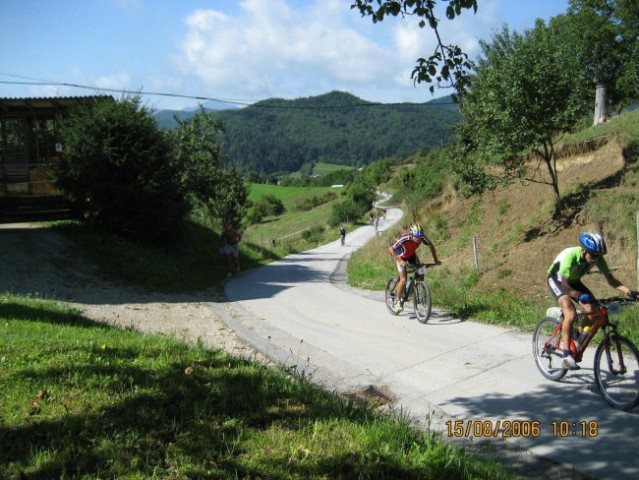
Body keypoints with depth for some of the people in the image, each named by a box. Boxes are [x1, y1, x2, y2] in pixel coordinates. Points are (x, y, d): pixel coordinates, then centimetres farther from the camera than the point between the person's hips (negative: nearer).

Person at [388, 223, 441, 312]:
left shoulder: (422, 237, -28)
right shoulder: (404, 238, -40)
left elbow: (431, 245, -8)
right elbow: (391, 249, -33)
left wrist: (435, 260, -11)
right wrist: (400, 260, -40)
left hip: (411, 255, 5)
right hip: (401, 256, -4)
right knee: (404, 279, -17)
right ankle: (397, 300, -1)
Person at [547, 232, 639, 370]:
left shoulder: (597, 258, -21)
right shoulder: (570, 255, -37)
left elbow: (611, 279, -18)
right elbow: (564, 285, -39)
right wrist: (579, 296, -55)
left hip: (573, 281, 6)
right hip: (557, 280, -6)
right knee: (571, 314, -27)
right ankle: (567, 356, -22)